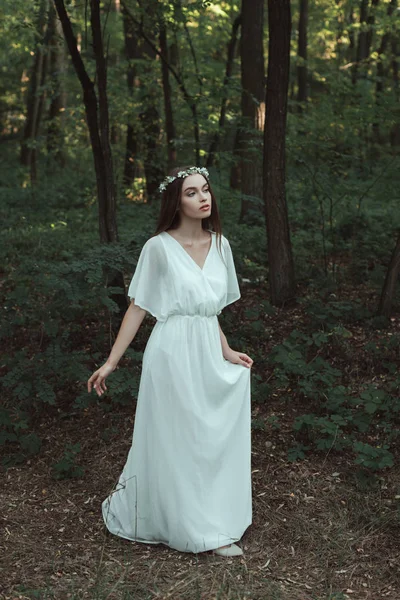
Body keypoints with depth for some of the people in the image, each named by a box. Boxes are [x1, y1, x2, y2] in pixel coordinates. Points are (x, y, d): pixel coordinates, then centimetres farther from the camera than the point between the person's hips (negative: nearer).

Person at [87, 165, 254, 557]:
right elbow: (137, 308, -6)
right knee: (173, 442, 6)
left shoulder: (219, 244, 7)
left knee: (211, 440, 10)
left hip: (208, 356, 5)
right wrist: (110, 363, -8)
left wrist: (225, 352, 6)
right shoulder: (159, 247, -8)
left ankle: (209, 528, 24)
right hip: (172, 354, -5)